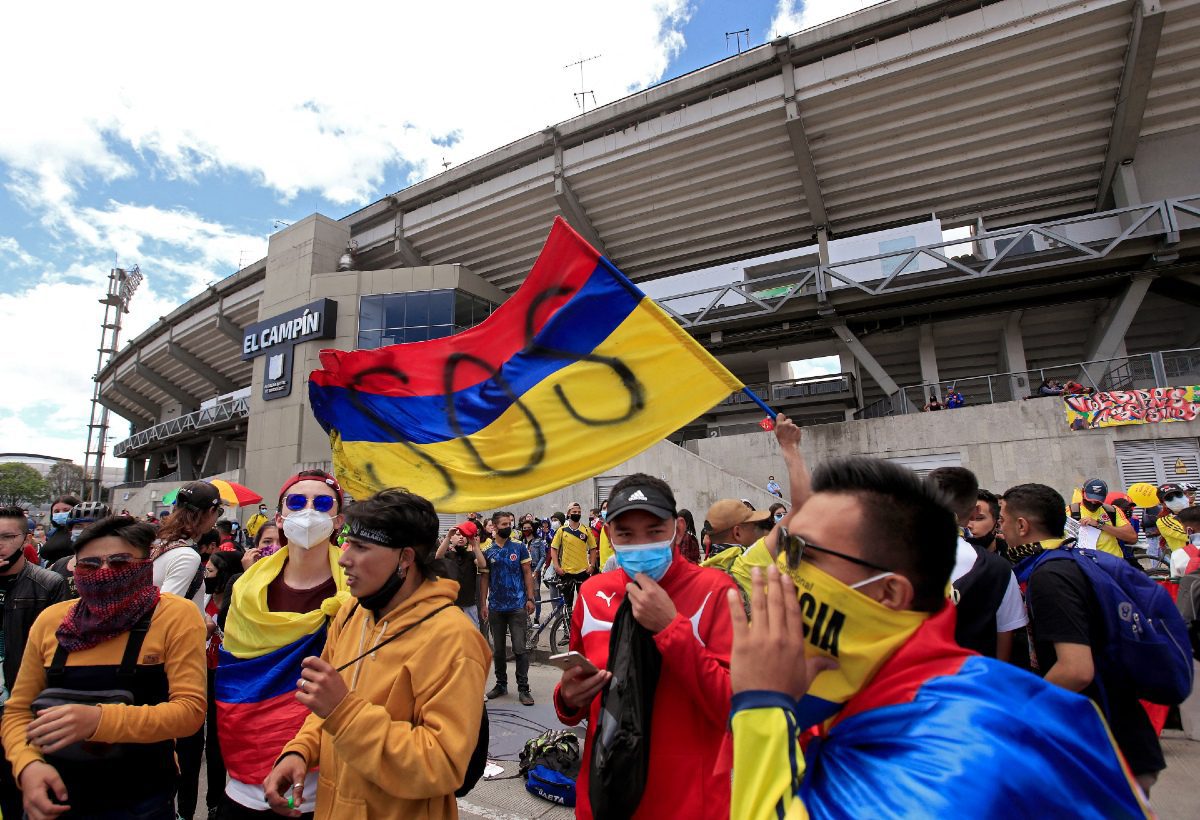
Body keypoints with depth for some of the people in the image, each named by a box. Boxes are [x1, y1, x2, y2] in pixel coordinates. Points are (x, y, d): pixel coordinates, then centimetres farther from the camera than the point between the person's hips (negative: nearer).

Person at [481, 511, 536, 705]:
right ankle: (501, 684, 27)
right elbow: (485, 579, 6)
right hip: (495, 607, 2)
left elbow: (527, 573, 1)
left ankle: (523, 688, 5)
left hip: (517, 606, -2)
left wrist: (530, 598, -6)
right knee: (498, 649, 13)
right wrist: (484, 604, 2)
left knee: (520, 649, -3)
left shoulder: (519, 547, 0)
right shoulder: (487, 552, 3)